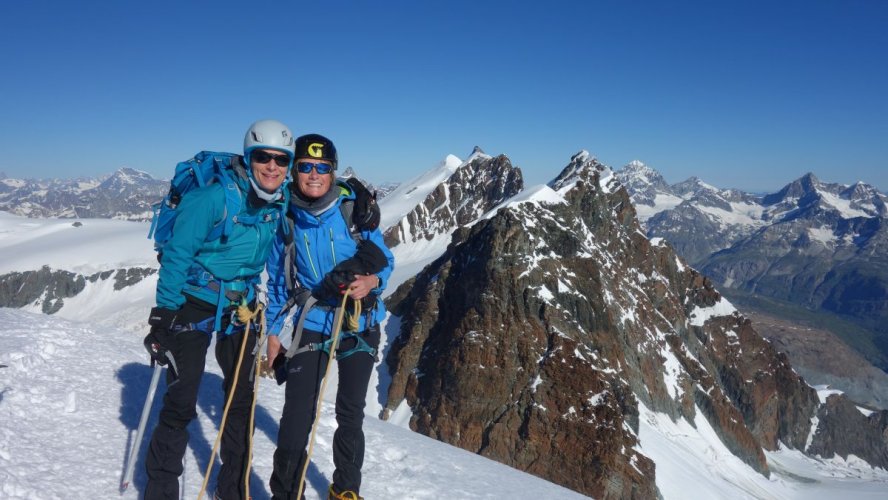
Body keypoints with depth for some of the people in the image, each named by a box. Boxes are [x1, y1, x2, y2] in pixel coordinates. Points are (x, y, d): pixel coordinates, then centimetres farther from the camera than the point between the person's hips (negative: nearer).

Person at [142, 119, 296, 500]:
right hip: (194, 303, -5)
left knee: (242, 400, 12)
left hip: (242, 306, 6)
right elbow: (177, 254, -17)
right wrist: (163, 315, -16)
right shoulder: (214, 196, -22)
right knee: (180, 404, -3)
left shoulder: (282, 204, -4)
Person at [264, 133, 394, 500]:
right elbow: (276, 281, 6)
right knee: (297, 415, -8)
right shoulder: (286, 219, -4)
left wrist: (372, 281, -25)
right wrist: (273, 332, 6)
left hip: (360, 323, 0)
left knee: (351, 414, 13)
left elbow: (385, 260, -3)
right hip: (312, 322, 0)